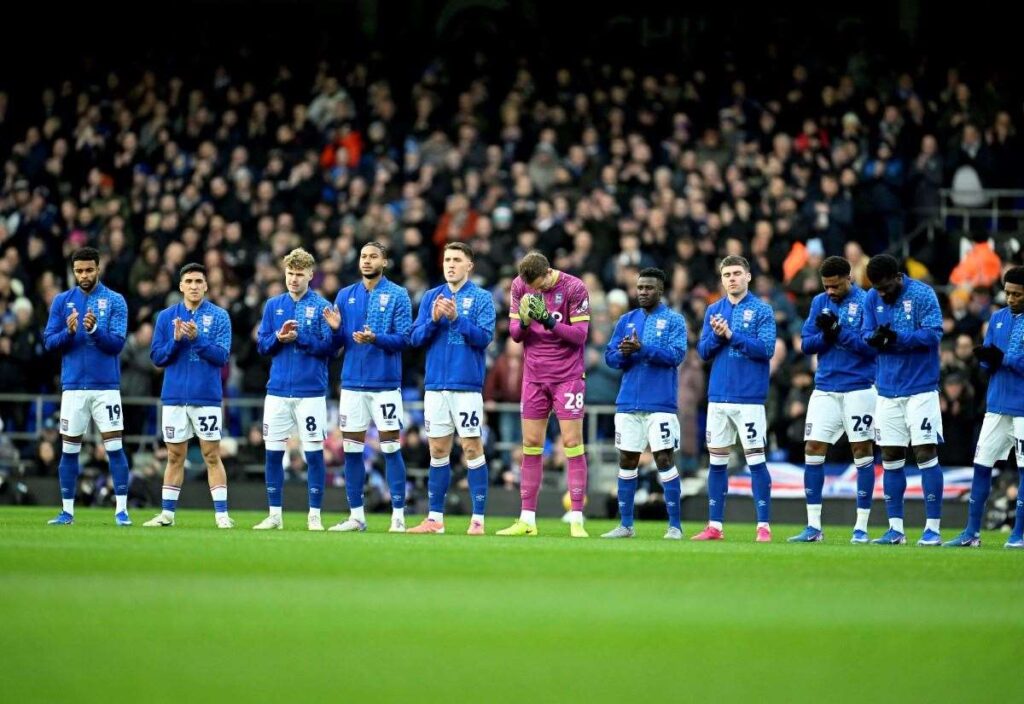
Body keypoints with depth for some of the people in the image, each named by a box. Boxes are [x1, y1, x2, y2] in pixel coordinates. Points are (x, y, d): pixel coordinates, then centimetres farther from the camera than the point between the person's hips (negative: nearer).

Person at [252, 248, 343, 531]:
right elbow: (262, 345, 9)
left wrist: (299, 337, -18)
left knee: (314, 452, -2)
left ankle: (314, 515, 5)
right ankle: (274, 514, 12)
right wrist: (279, 337, -11)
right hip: (278, 390, 4)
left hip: (310, 391, -4)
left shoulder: (322, 306, -2)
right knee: (273, 452, 4)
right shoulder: (274, 305, 10)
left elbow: (329, 349, -6)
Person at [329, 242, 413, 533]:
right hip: (352, 383, 4)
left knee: (391, 448, -5)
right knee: (351, 449, 4)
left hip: (385, 383, -4)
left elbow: (403, 338, -7)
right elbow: (337, 342, 12)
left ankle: (398, 516, -2)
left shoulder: (397, 295, 0)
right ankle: (356, 515, 11)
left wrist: (376, 338, -23)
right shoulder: (345, 296, 12)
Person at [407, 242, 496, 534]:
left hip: (467, 386, -4)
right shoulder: (431, 297, 12)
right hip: (436, 384, 4)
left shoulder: (481, 298, 0)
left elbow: (484, 336, -10)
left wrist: (456, 318, -20)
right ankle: (435, 518, 13)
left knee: (472, 448, -5)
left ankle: (478, 519, -3)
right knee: (438, 451, 8)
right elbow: (416, 337, 7)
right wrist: (433, 319, -11)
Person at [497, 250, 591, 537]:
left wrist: (548, 321, -25)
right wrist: (524, 322, -20)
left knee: (572, 443, -7)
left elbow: (580, 334, -12)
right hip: (534, 376, 4)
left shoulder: (574, 288, -12)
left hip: (568, 376, -4)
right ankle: (527, 519, 8)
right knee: (531, 444, 4)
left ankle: (577, 520, -5)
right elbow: (514, 333, 3)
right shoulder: (519, 286, 0)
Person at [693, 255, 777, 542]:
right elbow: (704, 351, 9)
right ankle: (715, 525, 12)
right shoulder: (714, 311, 12)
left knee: (755, 459, -5)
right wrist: (716, 335, -10)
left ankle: (764, 526, -3)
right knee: (717, 461, 7)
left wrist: (731, 335, -16)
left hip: (749, 397, -5)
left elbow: (766, 349, -12)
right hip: (718, 397, 5)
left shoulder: (762, 310, -2)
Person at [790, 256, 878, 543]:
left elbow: (873, 346, -12)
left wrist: (840, 332, -20)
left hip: (858, 388, -5)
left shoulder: (866, 302, -6)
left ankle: (861, 527, 5)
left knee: (862, 451, 0)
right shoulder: (820, 302, 10)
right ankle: (813, 527, 6)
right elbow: (806, 344, 8)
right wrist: (825, 335, -12)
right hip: (825, 388, 5)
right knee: (813, 449, 0)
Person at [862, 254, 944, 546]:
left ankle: (932, 528, -5)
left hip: (921, 388, -5)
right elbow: (866, 336, 5)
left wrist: (897, 338, -27)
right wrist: (875, 339, -19)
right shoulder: (872, 298, 4)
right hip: (887, 389, 5)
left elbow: (934, 333, -17)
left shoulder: (922, 295, -10)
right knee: (890, 458, 6)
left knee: (926, 453, -7)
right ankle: (895, 528, 12)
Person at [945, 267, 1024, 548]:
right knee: (981, 465, 4)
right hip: (997, 405, 6)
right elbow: (989, 361, 11)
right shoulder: (998, 319, 11)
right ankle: (972, 532, 9)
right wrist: (986, 357, -10)